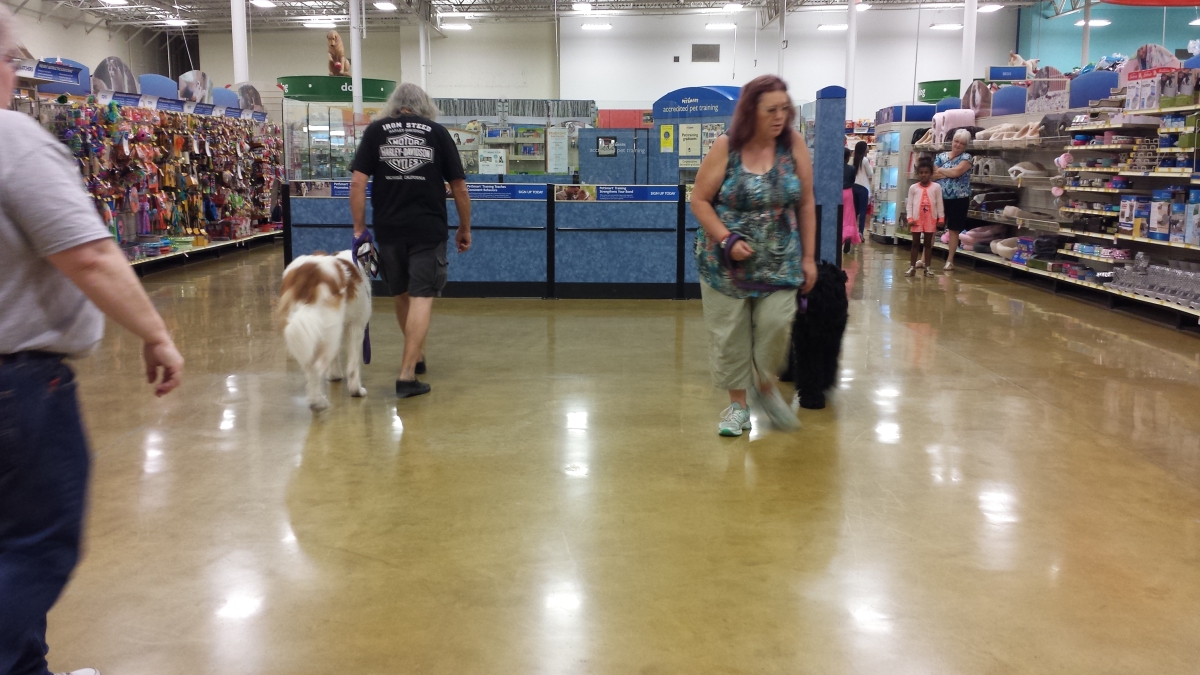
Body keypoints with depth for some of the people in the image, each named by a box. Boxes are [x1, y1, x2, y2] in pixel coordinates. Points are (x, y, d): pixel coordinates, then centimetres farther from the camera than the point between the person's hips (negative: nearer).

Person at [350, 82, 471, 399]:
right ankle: (407, 374, -11)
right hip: (429, 229, -2)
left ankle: (417, 356, 36)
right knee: (421, 298, -2)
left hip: (389, 229, 2)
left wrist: (359, 227, 5)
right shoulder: (437, 132, 5)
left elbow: (358, 182, 0)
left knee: (401, 295, 20)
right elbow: (458, 186, 5)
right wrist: (465, 228, 15)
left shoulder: (375, 130, 7)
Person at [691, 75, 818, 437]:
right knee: (729, 333, 4)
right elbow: (699, 201, -5)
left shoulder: (794, 145, -4)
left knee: (775, 325, -9)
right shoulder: (725, 148, -9)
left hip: (778, 261, 1)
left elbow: (806, 204, 2)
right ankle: (737, 404, 21)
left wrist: (808, 256, 2)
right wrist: (728, 240, -17)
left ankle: (767, 387, 19)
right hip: (726, 261, -1)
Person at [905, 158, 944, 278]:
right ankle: (912, 267, 10)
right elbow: (909, 204, 0)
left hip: (931, 219, 0)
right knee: (915, 244, 6)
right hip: (916, 219, 0)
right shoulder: (913, 187, 0)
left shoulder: (936, 187, 0)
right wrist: (910, 218, -8)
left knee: (928, 244, 8)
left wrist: (941, 218, -2)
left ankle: (927, 267, 13)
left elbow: (939, 204, 1)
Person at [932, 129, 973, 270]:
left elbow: (956, 171, -18)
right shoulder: (941, 156, 6)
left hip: (959, 200, -3)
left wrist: (940, 170, -4)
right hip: (940, 198, 3)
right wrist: (949, 173, -14)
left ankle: (950, 260, 14)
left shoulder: (966, 157, -3)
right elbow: (932, 175, -2)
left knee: (954, 230, 5)